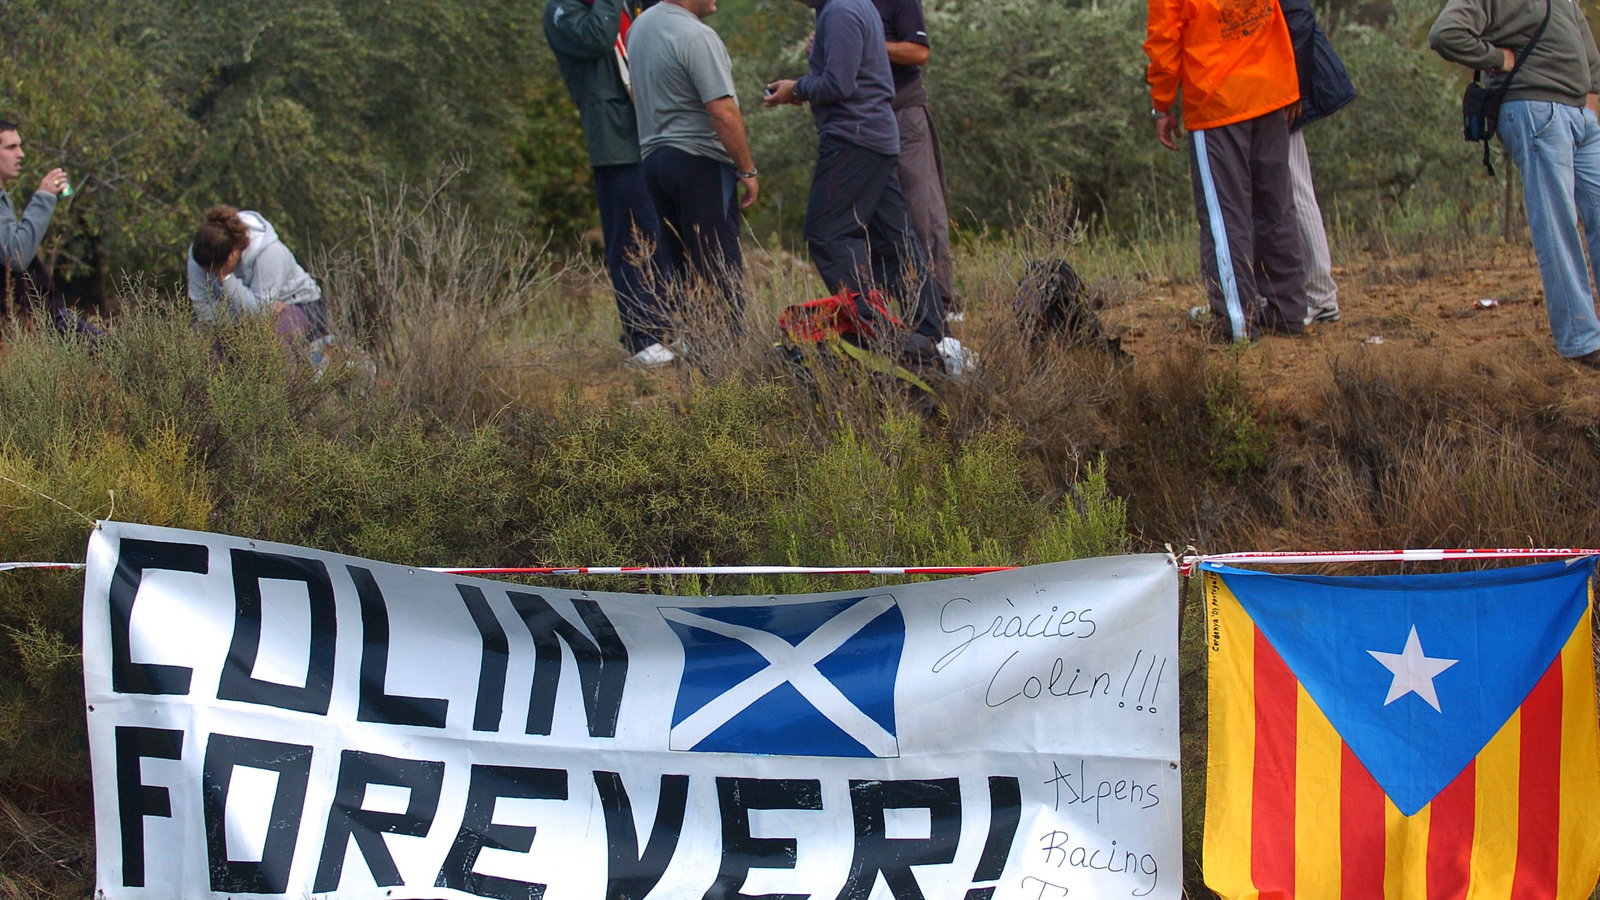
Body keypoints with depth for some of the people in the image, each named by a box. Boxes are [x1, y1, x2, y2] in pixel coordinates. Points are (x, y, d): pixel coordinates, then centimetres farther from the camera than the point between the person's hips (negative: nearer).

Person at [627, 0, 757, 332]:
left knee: (675, 264, 12)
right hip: (699, 160, -9)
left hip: (653, 153, 9)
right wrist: (747, 169, -13)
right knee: (720, 267, -5)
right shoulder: (696, 37, -17)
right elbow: (723, 112, -21)